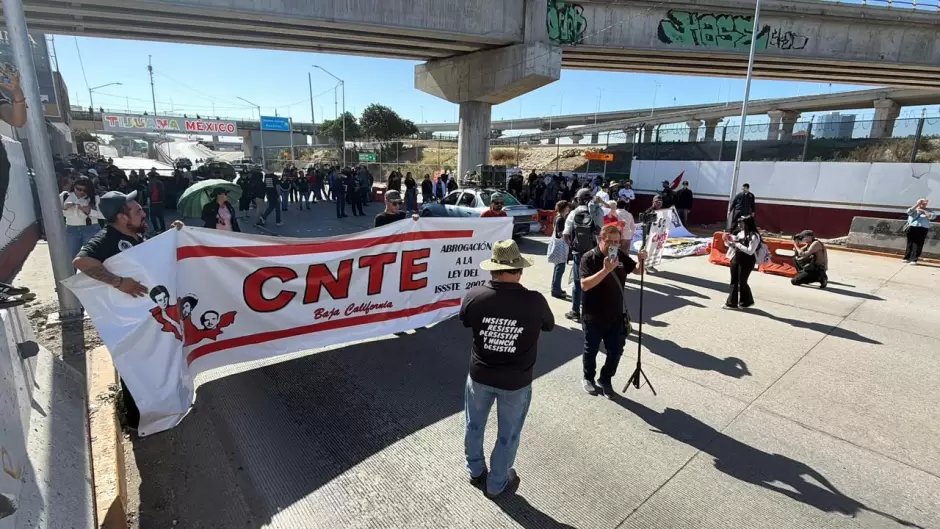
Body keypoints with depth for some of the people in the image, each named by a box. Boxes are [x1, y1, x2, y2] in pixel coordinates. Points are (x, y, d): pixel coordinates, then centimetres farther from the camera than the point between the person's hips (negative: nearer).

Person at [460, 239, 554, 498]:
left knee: (474, 425, 27)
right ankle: (496, 485, 40)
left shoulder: (475, 295, -19)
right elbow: (549, 326, -1)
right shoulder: (535, 301, -22)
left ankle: (475, 472, 48)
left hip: (480, 375, 2)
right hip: (517, 381, -1)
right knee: (508, 435, 20)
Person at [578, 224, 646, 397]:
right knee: (591, 350, 14)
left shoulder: (620, 255, 0)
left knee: (616, 351, 13)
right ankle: (588, 378, 38)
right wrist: (605, 270, -38)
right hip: (593, 317, -4)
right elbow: (584, 285, -28)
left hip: (616, 316, 5)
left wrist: (641, 261, -10)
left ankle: (605, 380, 35)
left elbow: (637, 271, 13)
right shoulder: (589, 258, -17)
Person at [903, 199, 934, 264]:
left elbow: (933, 216, -4)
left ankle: (914, 259, -6)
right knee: (910, 243, 4)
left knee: (918, 244, -5)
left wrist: (923, 211, -7)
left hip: (922, 229, 0)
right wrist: (917, 204, -11)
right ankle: (907, 258, 10)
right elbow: (909, 211, -11)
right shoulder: (914, 210, 12)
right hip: (912, 228, 0)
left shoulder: (928, 211, 13)